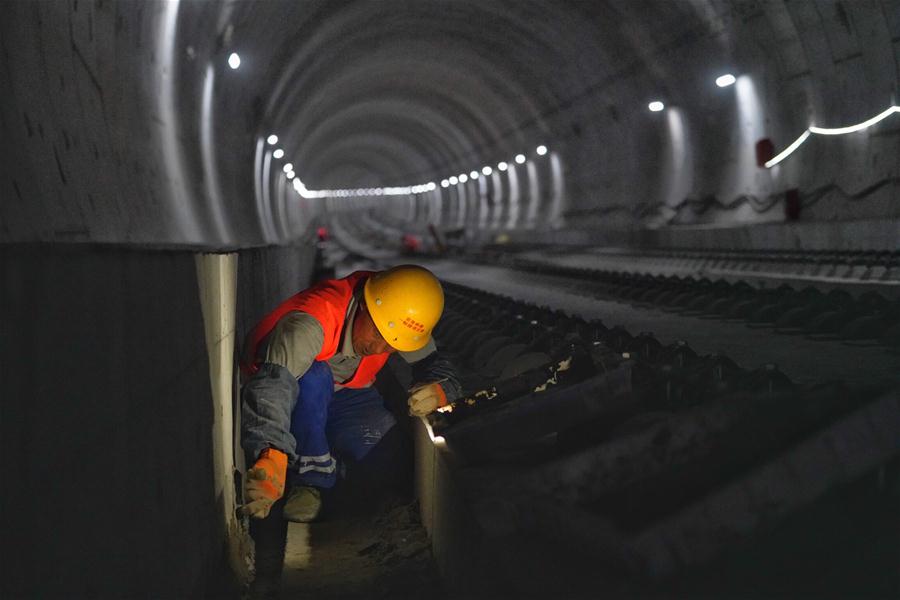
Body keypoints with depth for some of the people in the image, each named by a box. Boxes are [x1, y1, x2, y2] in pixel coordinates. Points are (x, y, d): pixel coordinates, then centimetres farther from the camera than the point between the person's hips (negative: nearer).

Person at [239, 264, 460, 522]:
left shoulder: (399, 321, -20)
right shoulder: (310, 324, -39)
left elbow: (434, 363, -9)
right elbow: (272, 383, -52)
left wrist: (438, 390, -35)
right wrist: (270, 459, -67)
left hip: (342, 396, 5)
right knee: (313, 377, -38)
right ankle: (308, 479, -21)